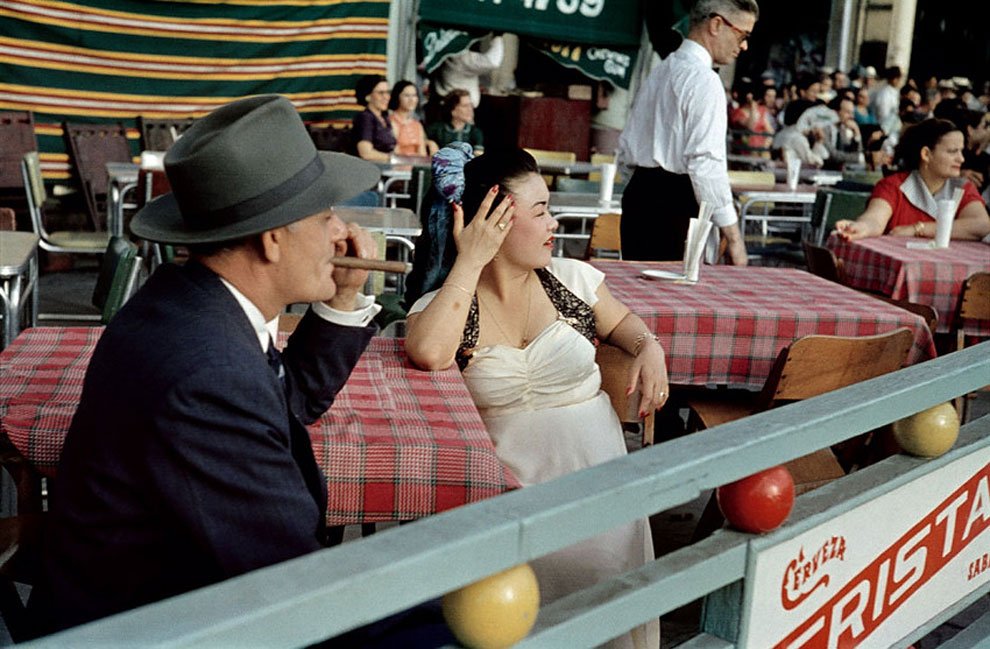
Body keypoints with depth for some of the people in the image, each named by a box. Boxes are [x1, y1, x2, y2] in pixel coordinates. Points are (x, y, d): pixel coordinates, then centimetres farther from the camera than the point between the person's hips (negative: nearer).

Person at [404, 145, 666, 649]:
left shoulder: (571, 278, 7)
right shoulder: (443, 304, -2)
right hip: (512, 481, -2)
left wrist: (650, 347, 1)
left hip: (595, 471, 3)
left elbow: (621, 323, 23)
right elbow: (429, 353, -24)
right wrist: (470, 262, -16)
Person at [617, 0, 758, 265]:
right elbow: (706, 162, -20)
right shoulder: (703, 79, -12)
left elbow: (626, 149, 17)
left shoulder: (660, 71, 16)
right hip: (675, 205, -9)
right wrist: (733, 236, -18)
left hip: (638, 193, 9)